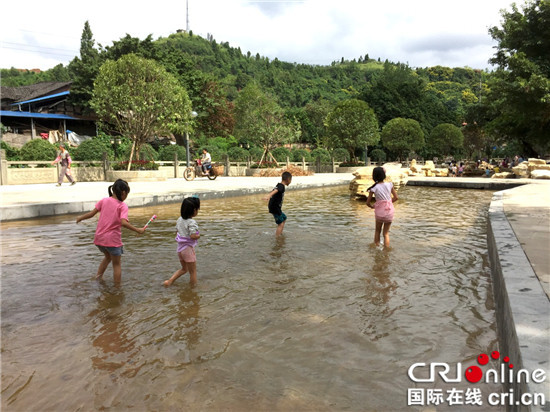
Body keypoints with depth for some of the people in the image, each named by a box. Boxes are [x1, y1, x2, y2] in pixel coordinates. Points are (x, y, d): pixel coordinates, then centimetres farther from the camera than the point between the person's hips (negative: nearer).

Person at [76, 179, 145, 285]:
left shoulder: (104, 201, 2)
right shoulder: (122, 206, -11)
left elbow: (91, 213, 2)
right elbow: (123, 222, -24)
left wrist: (80, 218, 19)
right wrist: (137, 230, -17)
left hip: (99, 238, 5)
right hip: (113, 239, -5)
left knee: (108, 257, 32)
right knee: (116, 264, 11)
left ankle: (98, 276, 30)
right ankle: (117, 287, 16)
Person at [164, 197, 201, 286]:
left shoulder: (179, 219, 3)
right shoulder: (192, 222, -20)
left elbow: (177, 232, 12)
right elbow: (193, 236, -28)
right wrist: (199, 235, -10)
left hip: (180, 248, 8)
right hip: (188, 248, -8)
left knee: (184, 269, 25)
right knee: (193, 272, 7)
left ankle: (169, 281, 17)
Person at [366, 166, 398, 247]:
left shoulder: (374, 188, -11)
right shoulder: (389, 184, -5)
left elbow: (368, 203, -6)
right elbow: (396, 198, 4)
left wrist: (372, 206, 14)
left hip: (379, 212, -2)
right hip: (389, 212, 2)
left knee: (377, 231, 23)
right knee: (386, 233, 15)